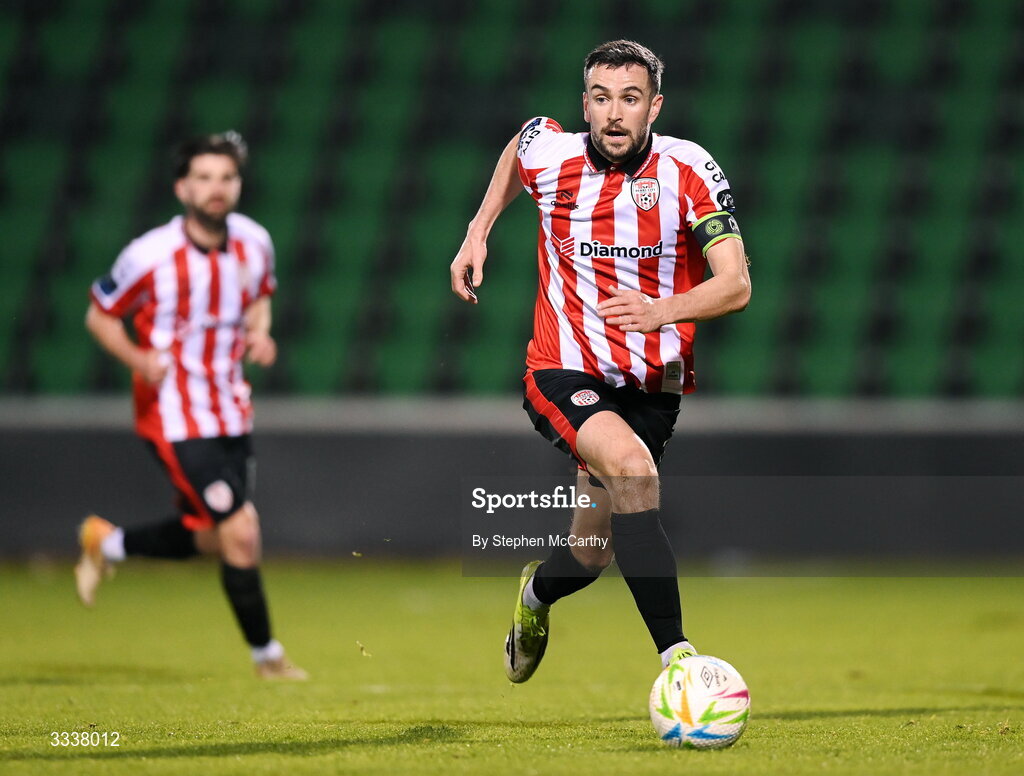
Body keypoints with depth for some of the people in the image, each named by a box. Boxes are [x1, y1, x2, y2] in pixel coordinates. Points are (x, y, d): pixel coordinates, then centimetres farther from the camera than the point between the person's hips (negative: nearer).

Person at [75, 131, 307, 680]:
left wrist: (259, 334, -2)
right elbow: (99, 315, -2)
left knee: (208, 540, 15)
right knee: (241, 533, -13)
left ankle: (107, 543, 42)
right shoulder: (150, 257, -16)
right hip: (176, 419, -7)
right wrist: (137, 356, -21)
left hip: (231, 412, 7)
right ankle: (266, 655, 7)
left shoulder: (254, 243, -1)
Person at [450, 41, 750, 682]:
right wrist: (478, 232, 15)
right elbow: (515, 153, 18)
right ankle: (676, 654, -37)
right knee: (632, 467, -33)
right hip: (565, 374, -2)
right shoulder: (548, 153, -9)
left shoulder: (689, 170, -14)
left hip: (655, 385, 2)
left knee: (591, 554, 10)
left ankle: (537, 593, 50)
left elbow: (735, 285, -20)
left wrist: (660, 310, -36)